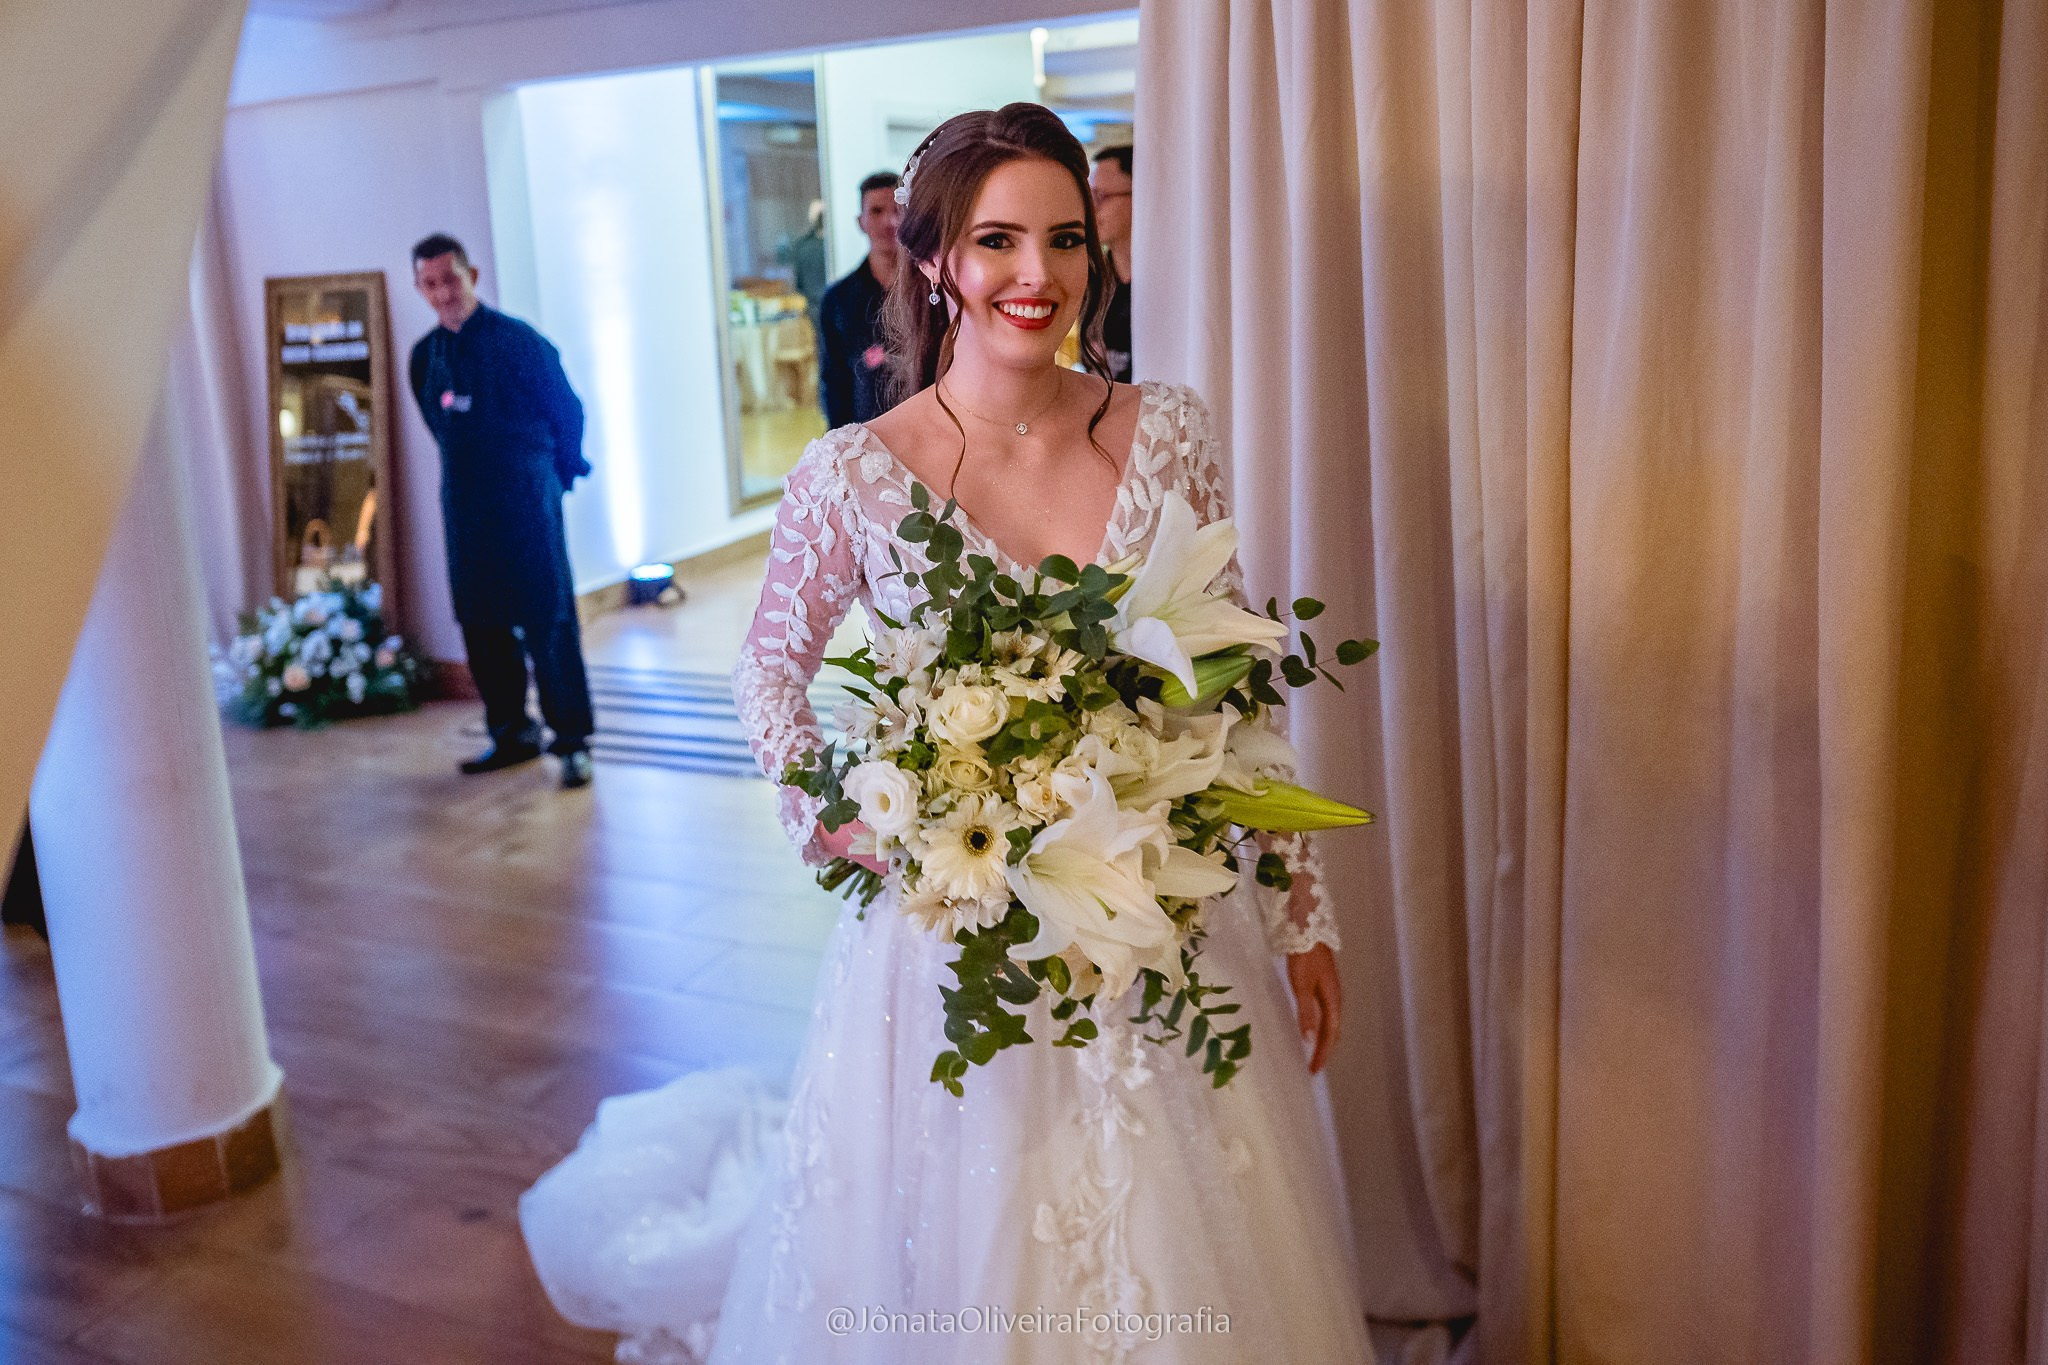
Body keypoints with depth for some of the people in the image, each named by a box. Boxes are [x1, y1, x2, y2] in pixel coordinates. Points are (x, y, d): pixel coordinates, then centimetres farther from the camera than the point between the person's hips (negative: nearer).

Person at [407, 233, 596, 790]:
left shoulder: (517, 340, -5)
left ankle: (572, 742, 1)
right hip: (464, 509, 6)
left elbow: (568, 411, 2)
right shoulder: (425, 356, 10)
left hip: (525, 502, -5)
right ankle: (512, 732, 21)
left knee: (548, 622, -5)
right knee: (481, 624, 8)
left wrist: (551, 478, 10)